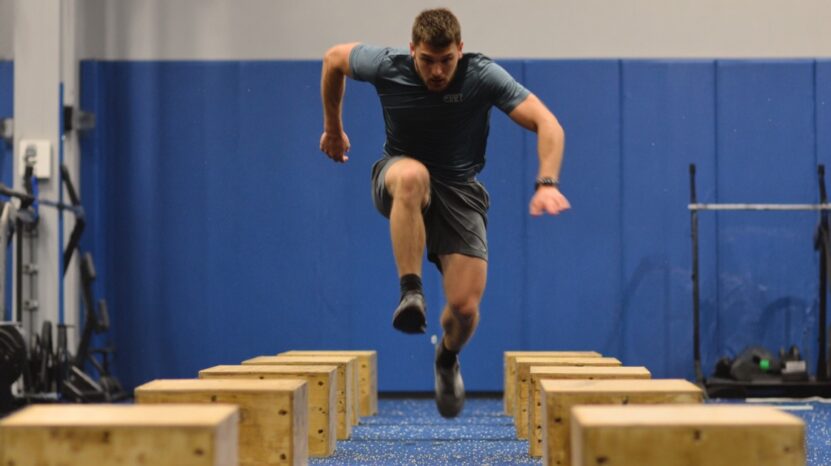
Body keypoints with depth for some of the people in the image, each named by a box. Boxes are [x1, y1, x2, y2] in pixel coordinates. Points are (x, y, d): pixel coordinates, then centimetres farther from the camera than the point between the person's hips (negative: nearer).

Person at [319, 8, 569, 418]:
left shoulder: (483, 76, -20)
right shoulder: (386, 67, -16)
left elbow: (548, 125, -24)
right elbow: (334, 58, 5)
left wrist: (547, 183, -40)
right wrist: (333, 128, 14)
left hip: (459, 188, 1)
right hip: (399, 173, 0)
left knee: (465, 307, -12)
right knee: (412, 176, -42)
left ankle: (447, 358, 26)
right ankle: (410, 292, -32)